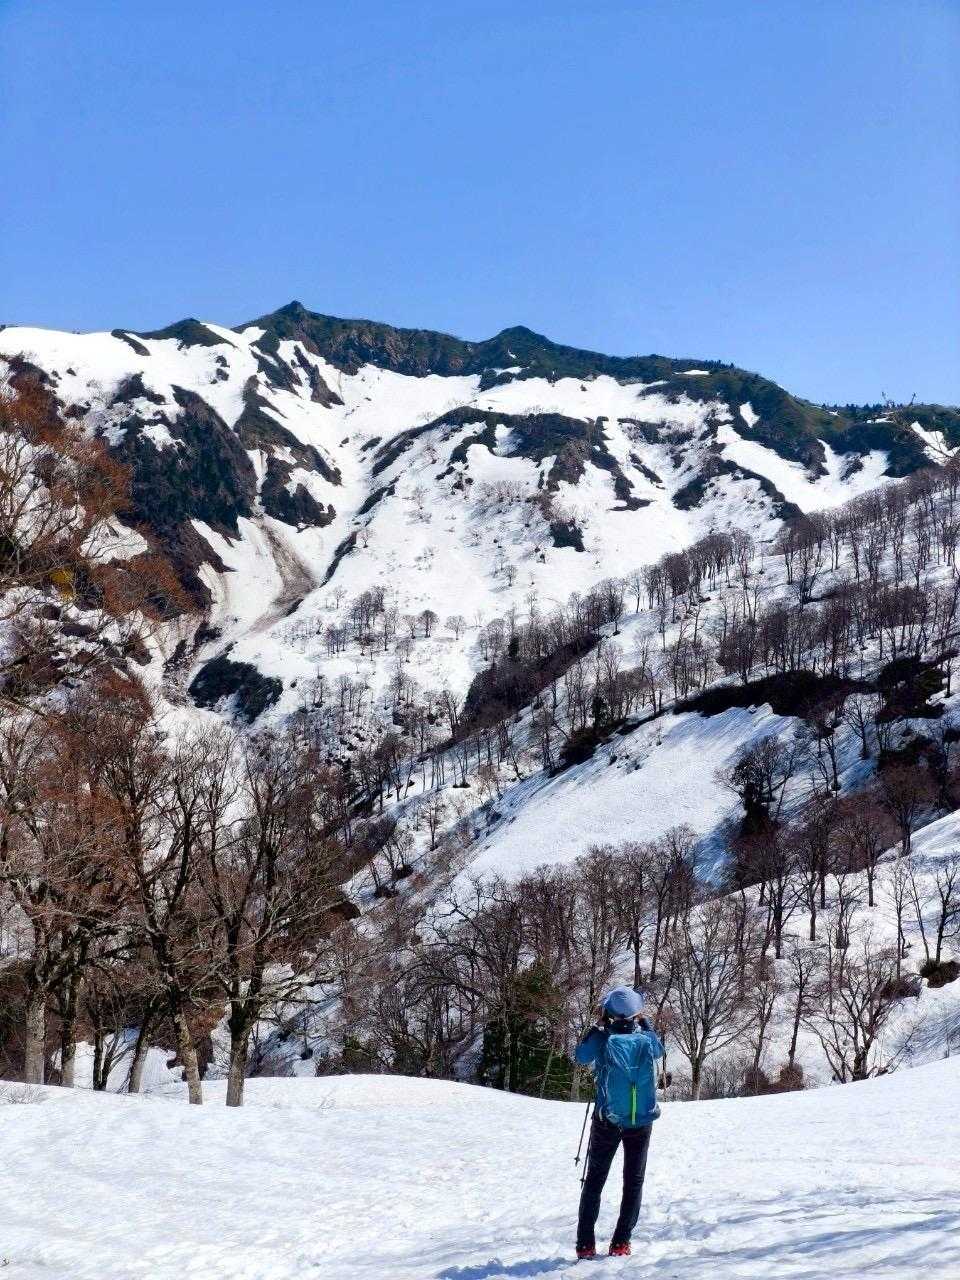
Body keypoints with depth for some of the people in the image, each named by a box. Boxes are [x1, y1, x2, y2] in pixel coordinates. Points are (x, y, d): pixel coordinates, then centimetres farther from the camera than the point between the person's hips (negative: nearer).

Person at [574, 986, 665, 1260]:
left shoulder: (605, 1039, -16)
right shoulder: (646, 1040, -8)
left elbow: (581, 1056, 0)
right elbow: (659, 1049, 15)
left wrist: (598, 1026, 1)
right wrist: (644, 1022, 16)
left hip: (608, 1121, -1)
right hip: (641, 1121, 1)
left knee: (594, 1181, 9)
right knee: (634, 1182, 12)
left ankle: (585, 1244, 6)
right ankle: (621, 1243, 8)